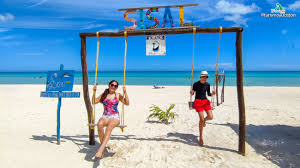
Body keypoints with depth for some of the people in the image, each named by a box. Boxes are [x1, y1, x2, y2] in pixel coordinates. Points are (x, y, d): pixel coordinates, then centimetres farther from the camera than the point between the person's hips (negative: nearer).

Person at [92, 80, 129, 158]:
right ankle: (103, 150, -25)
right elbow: (94, 102, 16)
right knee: (100, 124, -33)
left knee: (109, 127, -36)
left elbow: (127, 103, -1)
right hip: (105, 116, 2)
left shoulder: (118, 95, 9)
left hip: (115, 117, -2)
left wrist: (125, 92, -10)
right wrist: (94, 92, 6)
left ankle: (101, 149, -43)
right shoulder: (103, 95, 15)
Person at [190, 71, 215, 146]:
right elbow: (192, 93, -2)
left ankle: (204, 120, 28)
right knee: (201, 119, -12)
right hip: (198, 101, -4)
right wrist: (191, 93, -25)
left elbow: (208, 94, 12)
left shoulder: (207, 84, 4)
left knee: (210, 117, -12)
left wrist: (212, 94, -9)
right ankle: (201, 137, 3)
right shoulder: (196, 84, -7)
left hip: (205, 101, 4)